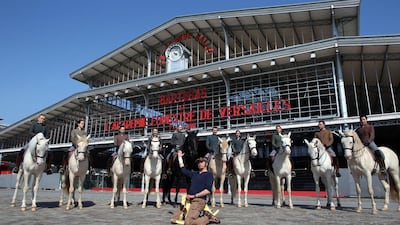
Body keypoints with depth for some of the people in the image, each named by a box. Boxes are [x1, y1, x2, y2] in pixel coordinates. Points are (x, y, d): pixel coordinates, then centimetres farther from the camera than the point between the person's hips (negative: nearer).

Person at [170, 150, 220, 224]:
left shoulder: (209, 175, -1)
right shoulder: (194, 174, 21)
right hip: (188, 200, 8)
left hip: (198, 201, -8)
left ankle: (208, 217, 0)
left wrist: (194, 196, -15)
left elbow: (208, 190, -12)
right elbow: (183, 169, 30)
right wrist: (179, 157, 31)